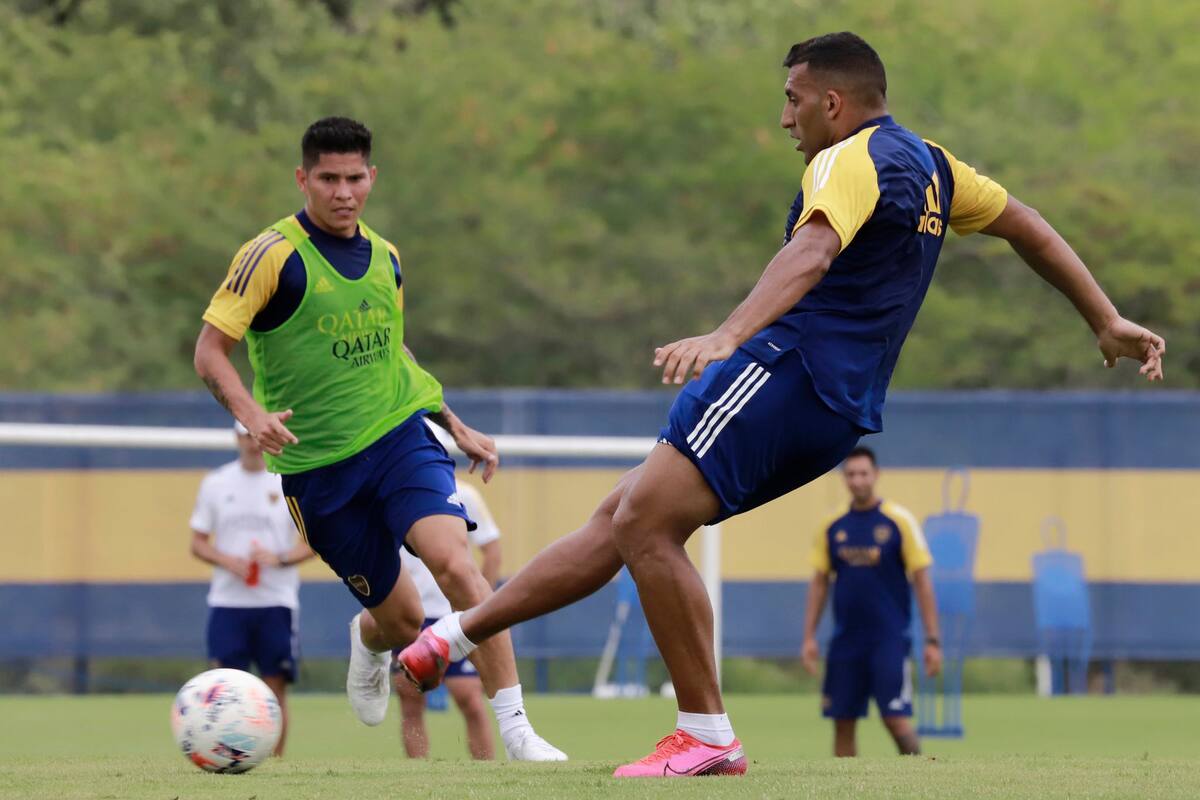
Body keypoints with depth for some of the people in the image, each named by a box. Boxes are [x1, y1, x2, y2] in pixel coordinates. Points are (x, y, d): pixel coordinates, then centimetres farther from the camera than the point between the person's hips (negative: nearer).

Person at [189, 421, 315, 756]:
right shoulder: (216, 483, 6)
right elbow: (198, 542, 9)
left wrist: (280, 559, -15)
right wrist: (226, 561, -11)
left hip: (276, 602, -1)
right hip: (228, 600, 1)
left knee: (276, 688, -1)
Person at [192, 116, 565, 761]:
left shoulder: (384, 258, 10)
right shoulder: (273, 255, -8)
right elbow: (210, 351, -9)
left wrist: (455, 426, 23)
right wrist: (249, 411, -28)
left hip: (400, 435, 3)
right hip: (316, 465, -3)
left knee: (451, 560, -24)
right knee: (402, 621, 4)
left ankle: (515, 729, -25)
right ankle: (369, 642, 45)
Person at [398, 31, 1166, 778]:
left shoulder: (854, 159, -8)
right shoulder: (926, 164, 21)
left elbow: (813, 252, -27)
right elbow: (1026, 226, 29)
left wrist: (728, 335, -42)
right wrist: (1108, 322, 36)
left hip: (789, 371, -10)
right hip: (835, 412, 10)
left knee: (644, 524, -16)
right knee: (620, 518, 10)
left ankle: (708, 735, -15)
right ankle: (450, 638, 11)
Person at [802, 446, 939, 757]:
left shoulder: (899, 521, -3)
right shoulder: (832, 526, 7)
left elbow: (922, 581, -2)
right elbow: (819, 582, 12)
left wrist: (932, 640, -6)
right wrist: (809, 637, 5)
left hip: (889, 638, -4)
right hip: (846, 639, 4)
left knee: (895, 718, -12)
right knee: (843, 722, 2)